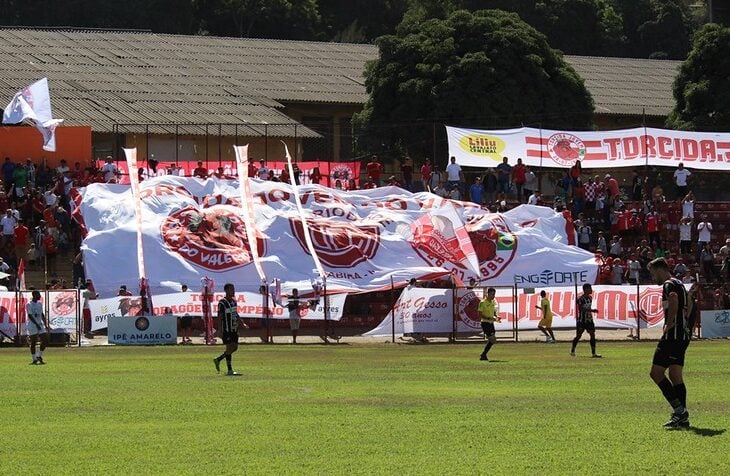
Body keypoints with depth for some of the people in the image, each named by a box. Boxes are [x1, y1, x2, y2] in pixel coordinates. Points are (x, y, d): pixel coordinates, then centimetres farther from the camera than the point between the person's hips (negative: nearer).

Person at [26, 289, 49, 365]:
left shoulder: (40, 304, 13)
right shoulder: (29, 305, -9)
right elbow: (30, 316, -17)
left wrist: (46, 325, 16)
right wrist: (37, 324, -25)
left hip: (40, 325, 7)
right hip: (32, 325, -7)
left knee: (45, 341, 1)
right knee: (33, 342, -4)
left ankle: (39, 356, 15)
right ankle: (34, 360, 2)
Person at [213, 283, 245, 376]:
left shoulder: (234, 301, 12)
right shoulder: (222, 302, -12)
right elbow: (220, 316, -13)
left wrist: (242, 323, 16)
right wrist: (221, 330, -17)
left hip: (234, 329, 8)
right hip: (226, 329, -8)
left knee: (235, 347, 9)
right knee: (229, 347, -8)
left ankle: (218, 360, 26)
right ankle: (230, 370, -2)